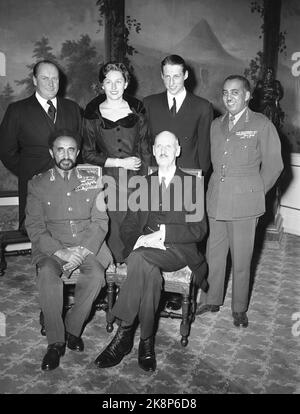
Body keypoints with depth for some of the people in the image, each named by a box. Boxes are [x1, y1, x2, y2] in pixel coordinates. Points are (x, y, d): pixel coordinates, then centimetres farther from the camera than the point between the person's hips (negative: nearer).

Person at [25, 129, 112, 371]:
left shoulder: (93, 181, 10)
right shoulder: (37, 184, 7)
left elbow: (100, 222, 3)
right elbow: (34, 226, 1)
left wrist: (82, 251, -13)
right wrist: (60, 252, -15)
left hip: (88, 245, 1)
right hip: (52, 247, 0)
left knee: (96, 274, -28)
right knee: (47, 274, -31)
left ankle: (74, 328, -5)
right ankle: (55, 341, -15)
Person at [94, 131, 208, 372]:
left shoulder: (192, 183, 9)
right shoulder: (143, 183, 20)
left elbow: (199, 229, -2)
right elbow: (128, 227, 13)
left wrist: (164, 233, -15)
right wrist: (139, 240, -11)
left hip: (178, 250, -2)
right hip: (144, 249, 3)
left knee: (140, 258, -33)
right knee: (150, 272, -33)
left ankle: (124, 333, -26)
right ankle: (146, 341, -20)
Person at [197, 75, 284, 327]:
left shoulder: (262, 125, -1)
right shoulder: (216, 125, 14)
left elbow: (273, 165, 1)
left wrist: (255, 193, 3)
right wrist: (216, 190, 9)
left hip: (244, 204, -4)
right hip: (216, 201, 4)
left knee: (241, 259, 3)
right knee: (213, 254, 11)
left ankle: (240, 309, 21)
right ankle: (212, 300, 29)